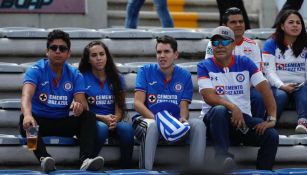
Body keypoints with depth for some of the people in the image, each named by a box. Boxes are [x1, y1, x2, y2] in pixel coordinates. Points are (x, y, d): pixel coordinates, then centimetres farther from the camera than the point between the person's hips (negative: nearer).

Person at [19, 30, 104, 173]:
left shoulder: (75, 75, 3)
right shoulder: (36, 70, -8)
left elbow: (83, 103, -9)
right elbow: (26, 96, -27)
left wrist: (79, 106, -37)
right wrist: (27, 115, -50)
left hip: (63, 123, 3)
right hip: (39, 121, -3)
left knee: (89, 117, -20)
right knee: (26, 120, -34)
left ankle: (86, 159, -42)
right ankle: (44, 159, -56)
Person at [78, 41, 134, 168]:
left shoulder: (116, 78, 12)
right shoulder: (82, 78, 2)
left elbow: (120, 107, 7)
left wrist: (115, 120, -17)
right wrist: (103, 118, -16)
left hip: (114, 122, 3)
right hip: (92, 122, -3)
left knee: (126, 128, -32)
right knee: (101, 128, -38)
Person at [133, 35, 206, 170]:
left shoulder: (184, 76, 9)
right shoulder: (146, 71, 3)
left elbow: (184, 106, 4)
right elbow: (138, 103, -6)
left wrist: (183, 119, -21)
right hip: (149, 118, -2)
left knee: (198, 124, -25)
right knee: (152, 126, -38)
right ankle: (145, 171, -36)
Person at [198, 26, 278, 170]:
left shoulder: (245, 63, 7)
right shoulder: (204, 66, 2)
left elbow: (265, 89, -2)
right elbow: (208, 96, -12)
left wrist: (272, 119, -15)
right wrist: (233, 107, -28)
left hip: (243, 118, 2)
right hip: (214, 119, -2)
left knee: (271, 135, -22)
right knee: (219, 110, -37)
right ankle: (223, 157, -40)